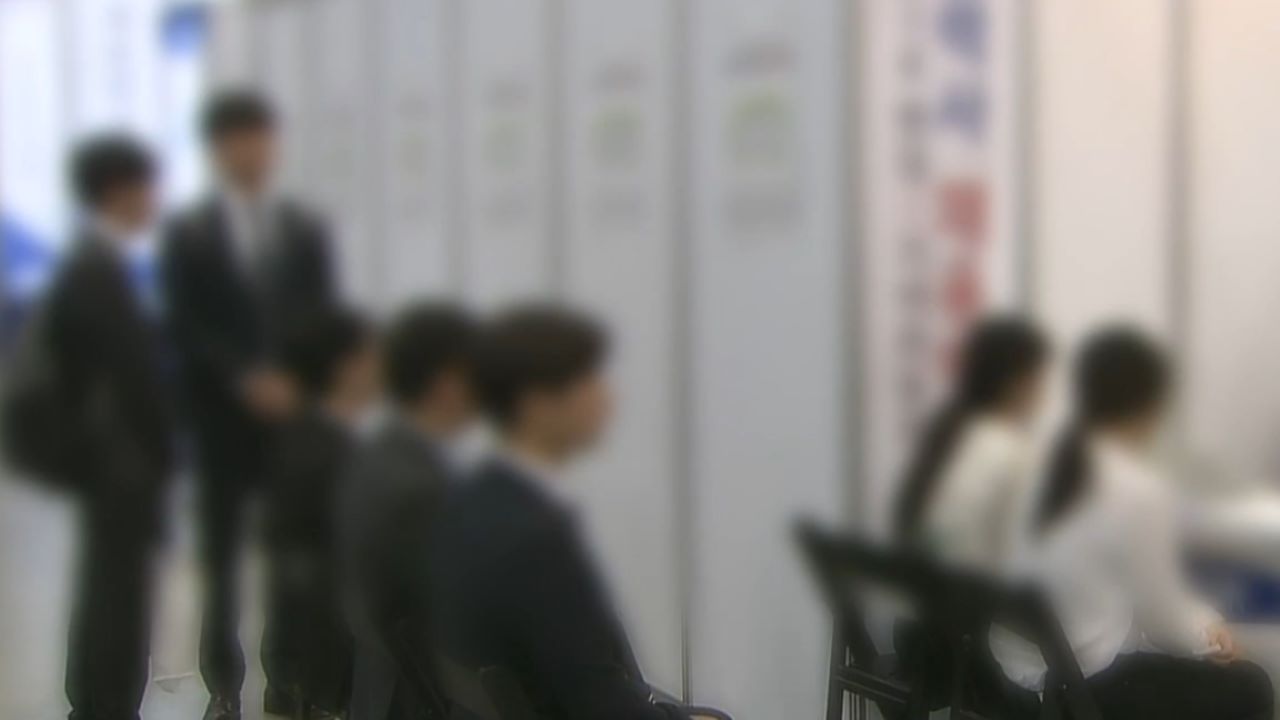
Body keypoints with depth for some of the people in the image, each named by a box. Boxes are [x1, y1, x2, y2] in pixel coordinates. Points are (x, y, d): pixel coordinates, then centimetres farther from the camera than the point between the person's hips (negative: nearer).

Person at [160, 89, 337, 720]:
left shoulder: (306, 231, 10)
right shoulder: (188, 235, 3)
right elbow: (186, 329, -5)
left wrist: (297, 386, -10)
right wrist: (245, 379, -18)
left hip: (297, 413, 2)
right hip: (223, 415, -2)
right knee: (222, 550, 1)